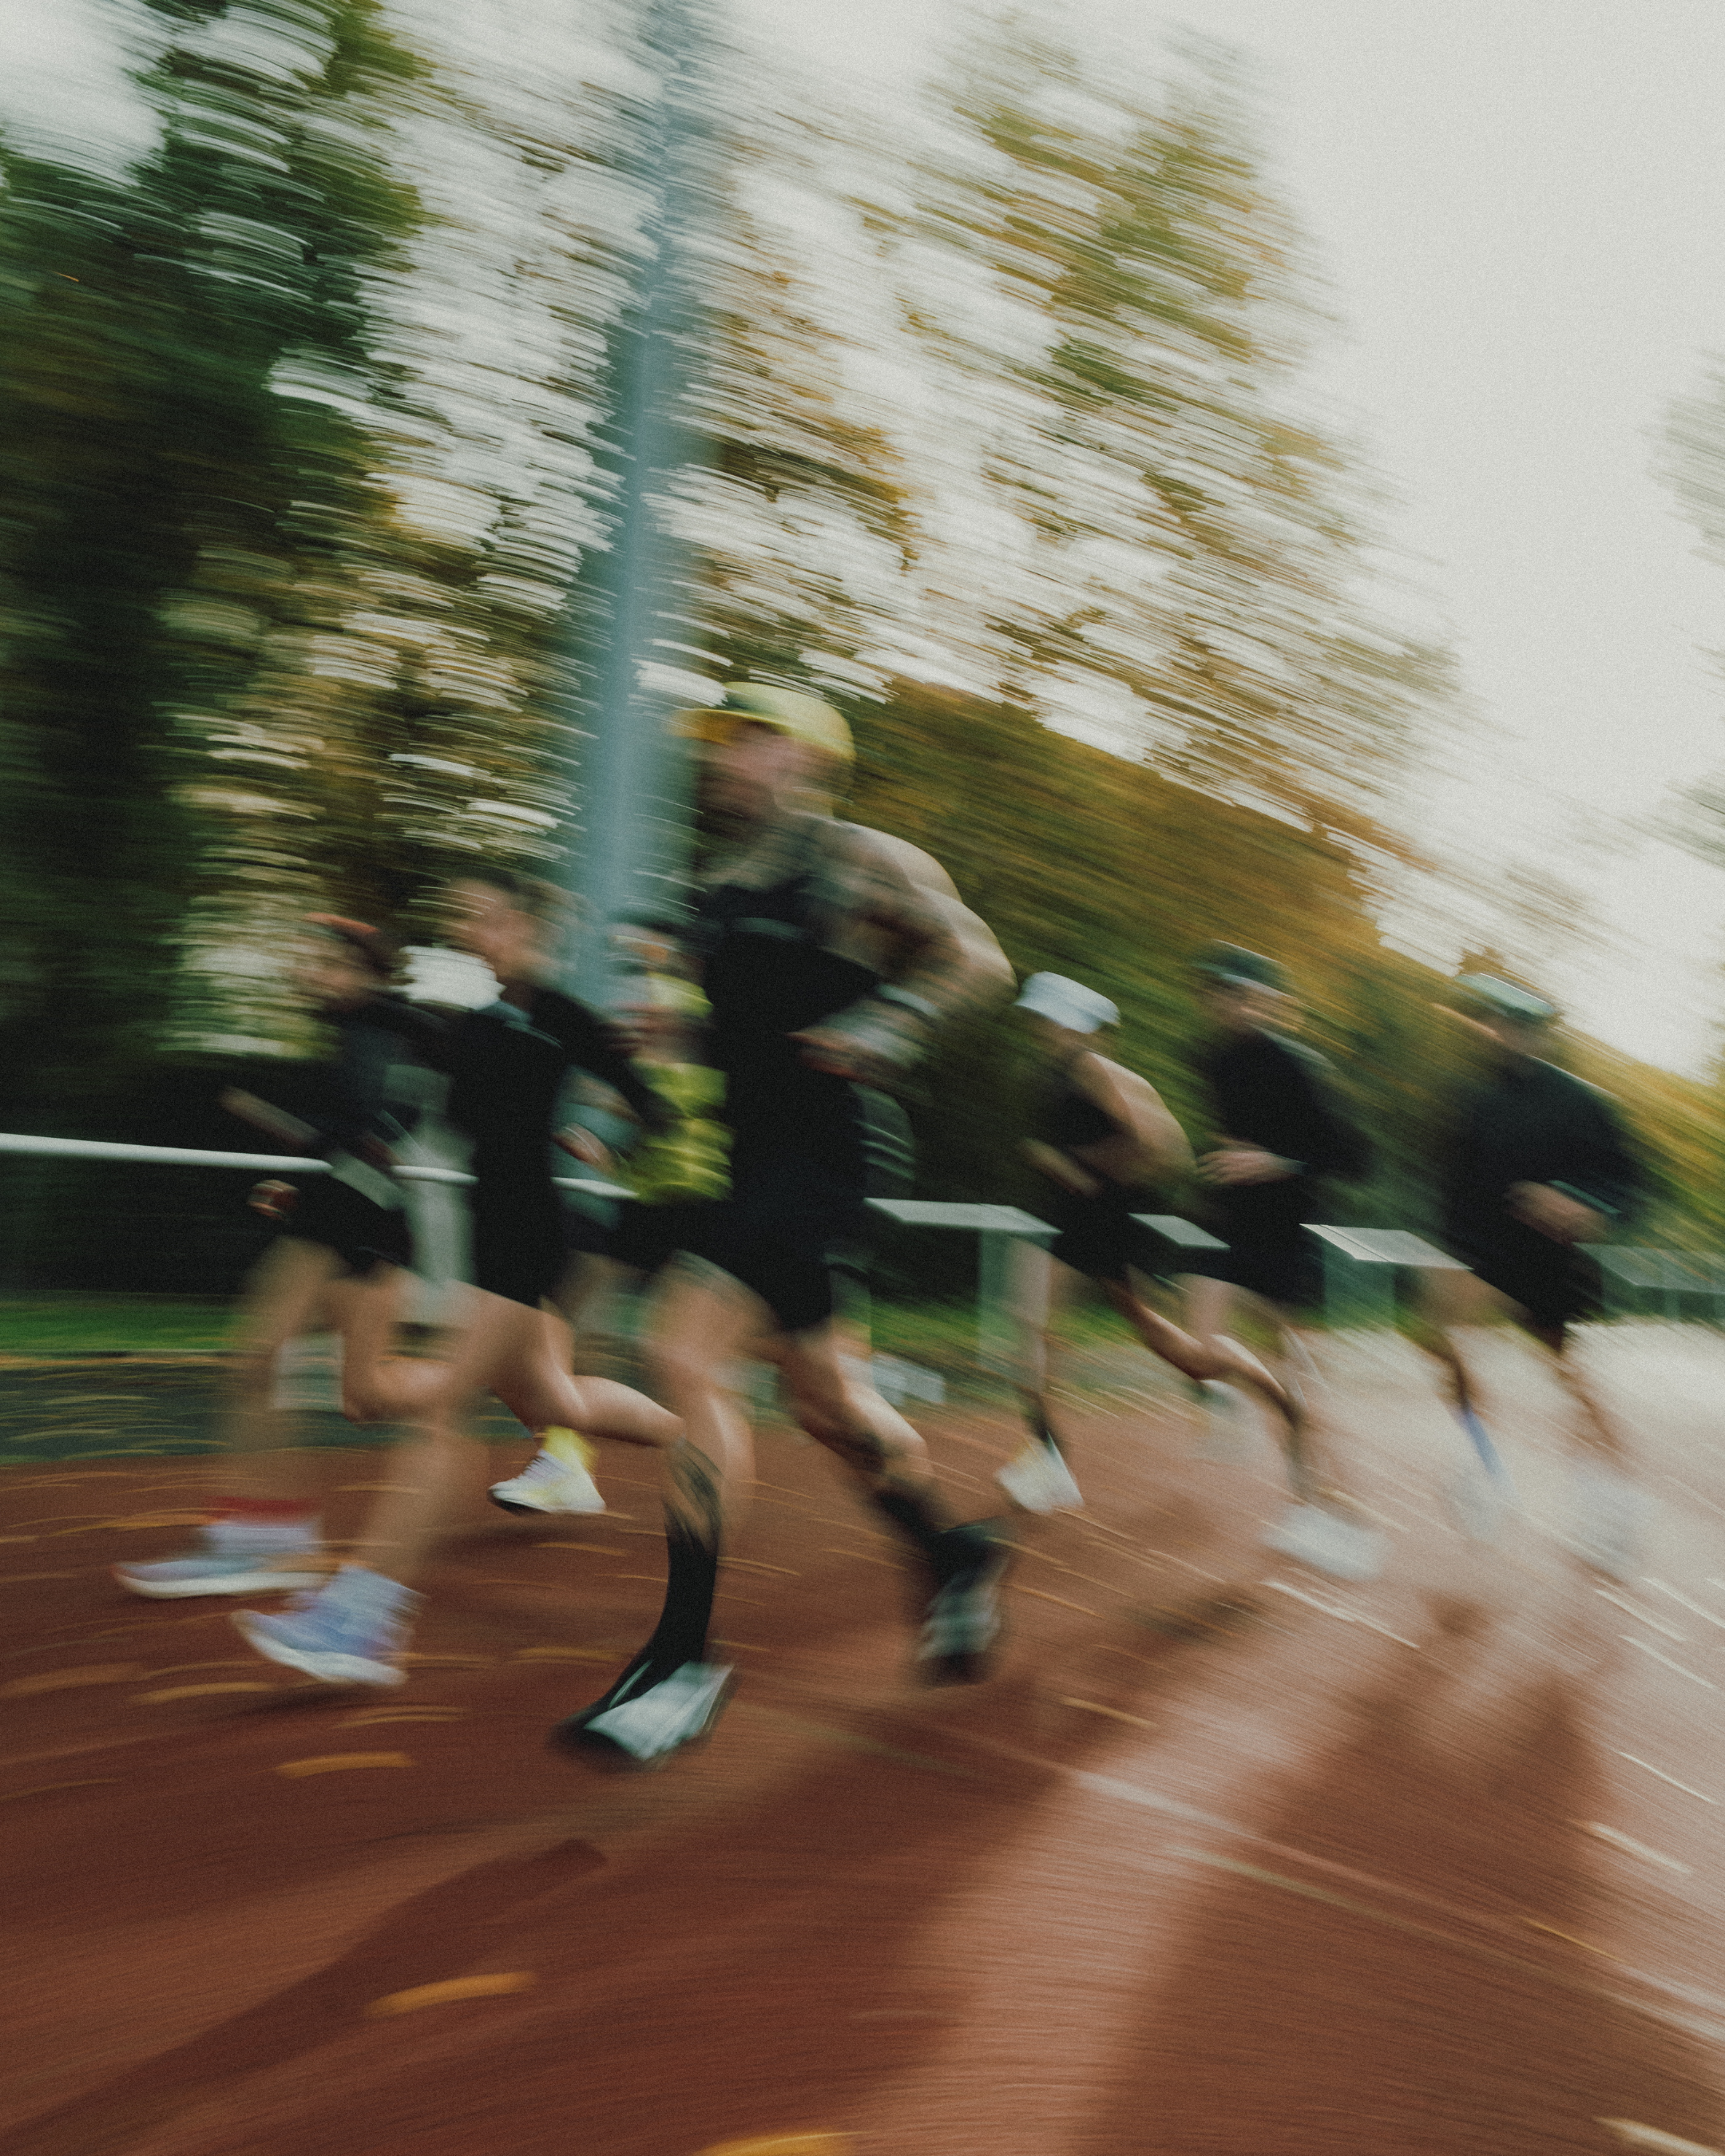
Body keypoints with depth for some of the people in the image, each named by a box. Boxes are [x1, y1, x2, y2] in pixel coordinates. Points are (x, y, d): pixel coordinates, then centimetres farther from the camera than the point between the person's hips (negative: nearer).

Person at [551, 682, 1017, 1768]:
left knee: (686, 1355, -19)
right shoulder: (720, 885, 18)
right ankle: (953, 1554, 39)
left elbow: (978, 959, -4)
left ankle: (685, 1658, -10)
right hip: (755, 1154, 8)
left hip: (827, 1147, -8)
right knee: (822, 1395, 15)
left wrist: (883, 1030, -16)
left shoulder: (853, 858, -4)